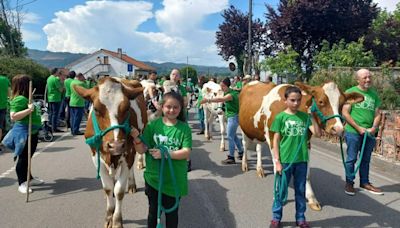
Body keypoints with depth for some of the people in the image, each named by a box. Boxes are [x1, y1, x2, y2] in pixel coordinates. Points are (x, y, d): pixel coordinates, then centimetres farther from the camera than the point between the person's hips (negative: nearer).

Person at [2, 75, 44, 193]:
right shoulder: (20, 99, -19)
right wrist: (28, 110, -33)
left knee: (27, 157, 20)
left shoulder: (24, 98, 12)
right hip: (24, 133, -10)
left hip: (31, 132, 10)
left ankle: (29, 178, 33)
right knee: (22, 158, 0)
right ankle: (22, 184, 10)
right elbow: (13, 116, -29)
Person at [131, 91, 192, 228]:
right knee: (153, 212, 19)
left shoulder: (184, 128, -6)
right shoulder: (153, 125, -5)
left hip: (175, 180, 0)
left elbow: (186, 152, -13)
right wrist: (136, 138, -26)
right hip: (153, 177, 1)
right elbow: (141, 150, -7)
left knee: (172, 212, 17)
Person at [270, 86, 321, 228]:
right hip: (285, 160, -3)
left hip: (301, 160, 3)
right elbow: (276, 141, -5)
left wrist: (313, 117, -11)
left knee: (301, 190, 14)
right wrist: (277, 161, -8)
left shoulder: (304, 116, 2)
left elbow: (318, 134, -5)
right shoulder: (280, 117, -6)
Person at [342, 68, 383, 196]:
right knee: (351, 159, 3)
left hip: (370, 133, 5)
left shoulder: (374, 94, 9)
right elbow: (345, 113, -9)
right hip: (353, 132, -4)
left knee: (366, 159, 15)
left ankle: (365, 183, 28)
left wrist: (374, 127, -9)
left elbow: (377, 114, 10)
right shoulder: (350, 92, -5)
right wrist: (358, 128, -14)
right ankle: (349, 183, 16)